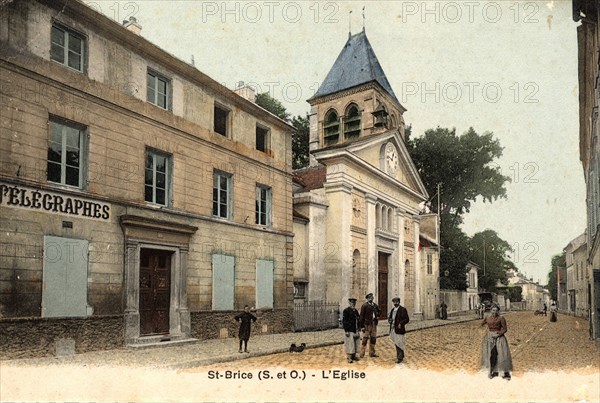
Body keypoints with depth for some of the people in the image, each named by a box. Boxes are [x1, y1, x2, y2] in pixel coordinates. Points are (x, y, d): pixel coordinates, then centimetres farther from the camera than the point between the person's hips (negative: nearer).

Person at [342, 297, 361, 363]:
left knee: (355, 343, 11)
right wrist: (346, 331, -17)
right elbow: (344, 321, -14)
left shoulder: (355, 311, 12)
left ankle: (354, 356, 21)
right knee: (350, 343, -6)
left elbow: (358, 319, 19)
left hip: (355, 330, 7)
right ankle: (349, 358, 1)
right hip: (349, 330, -7)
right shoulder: (346, 311, -10)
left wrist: (359, 327, 11)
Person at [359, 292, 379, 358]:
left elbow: (378, 312, 30)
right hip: (367, 324, -6)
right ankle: (362, 354, -1)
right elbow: (362, 316, -8)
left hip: (374, 324, 6)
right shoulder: (364, 305, -7)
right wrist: (362, 326, -12)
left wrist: (377, 316, 8)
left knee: (373, 339, 10)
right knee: (365, 339, -6)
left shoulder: (375, 305, 11)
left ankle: (372, 353, 20)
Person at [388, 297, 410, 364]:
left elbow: (407, 319, -10)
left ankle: (400, 358, -2)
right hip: (393, 329, 8)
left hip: (399, 329, -8)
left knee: (399, 344, -7)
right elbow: (389, 317, 25)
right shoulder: (393, 310, 15)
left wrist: (401, 324, -23)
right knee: (396, 344, 15)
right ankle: (401, 356, 27)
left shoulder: (402, 309, -7)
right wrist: (389, 320, 2)